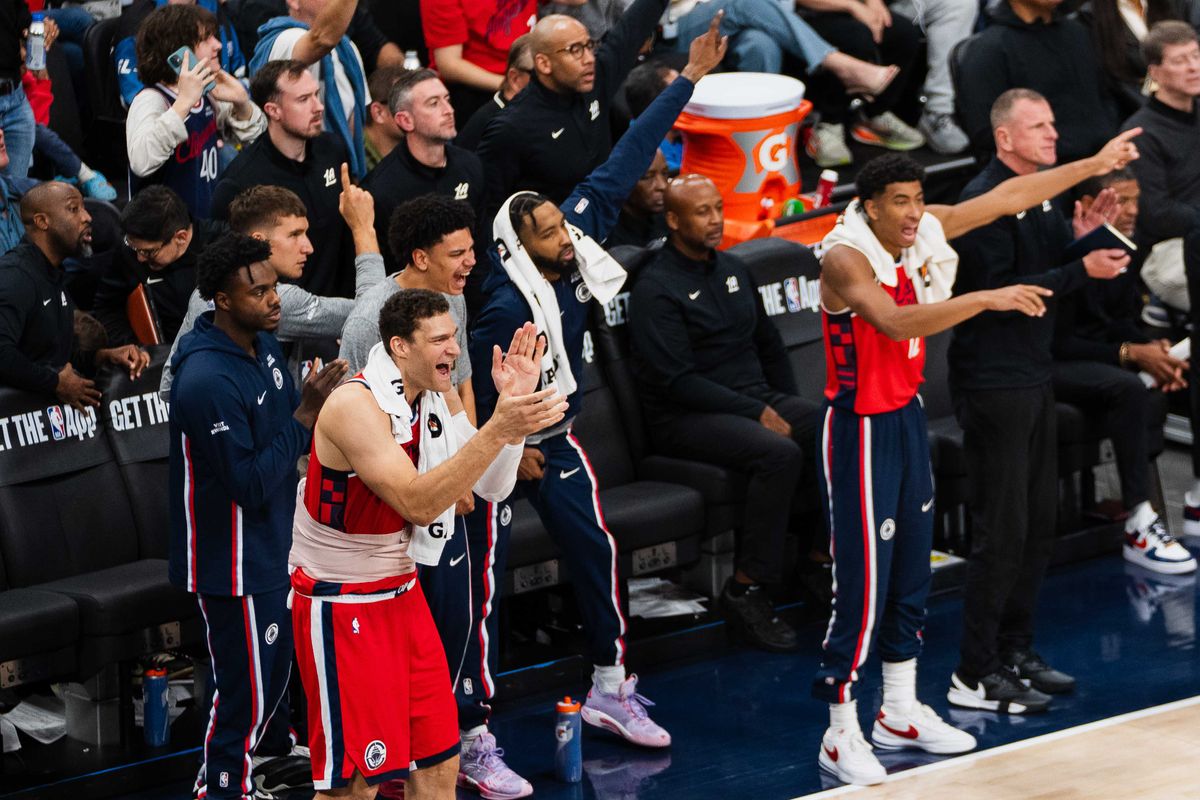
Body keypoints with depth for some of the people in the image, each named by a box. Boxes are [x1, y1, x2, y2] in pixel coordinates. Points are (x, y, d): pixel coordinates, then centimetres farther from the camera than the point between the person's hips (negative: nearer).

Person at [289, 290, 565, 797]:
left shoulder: (439, 397, 3)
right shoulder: (355, 405, -23)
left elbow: (492, 487, 3)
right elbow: (417, 503, -33)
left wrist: (516, 405, -12)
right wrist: (497, 429, -38)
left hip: (403, 593, 9)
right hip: (342, 604, -8)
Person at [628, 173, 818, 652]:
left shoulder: (733, 271, 16)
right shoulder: (656, 289, -8)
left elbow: (769, 344, 26)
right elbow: (677, 380, -16)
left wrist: (788, 409, 12)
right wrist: (758, 414, -18)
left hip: (757, 400, 7)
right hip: (688, 417, -7)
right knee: (779, 454, -34)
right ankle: (745, 589, -27)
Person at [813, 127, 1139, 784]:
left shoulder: (926, 231, -1)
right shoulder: (845, 257, -23)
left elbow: (1008, 197, 5)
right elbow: (895, 322, -40)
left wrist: (1097, 164, 6)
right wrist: (986, 299, -43)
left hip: (907, 416, 8)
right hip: (860, 428, -8)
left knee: (912, 571, 15)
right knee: (863, 581, -7)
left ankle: (900, 712, 28)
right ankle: (841, 736, 0)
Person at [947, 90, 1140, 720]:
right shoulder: (984, 200, -17)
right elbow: (997, 290, -23)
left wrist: (1077, 232, 1)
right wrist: (1081, 269, -23)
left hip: (1034, 376, 10)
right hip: (992, 380, -10)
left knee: (1039, 523, 14)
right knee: (1001, 531, -7)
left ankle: (1015, 650, 25)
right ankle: (975, 675, -1)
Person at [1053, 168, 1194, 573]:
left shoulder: (1127, 248, 6)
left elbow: (1124, 321, 13)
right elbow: (1057, 341, -20)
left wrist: (1153, 350, -9)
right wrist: (1129, 354, -23)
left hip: (1101, 355, 9)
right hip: (1051, 364, -9)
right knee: (1128, 388, -34)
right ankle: (1139, 528, -35)